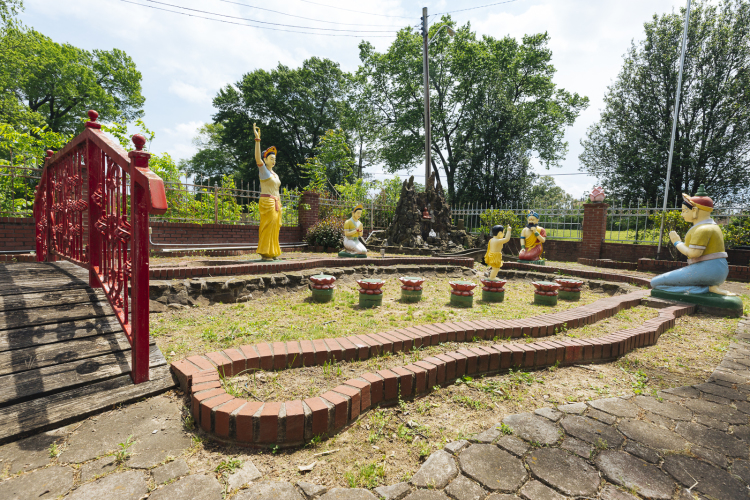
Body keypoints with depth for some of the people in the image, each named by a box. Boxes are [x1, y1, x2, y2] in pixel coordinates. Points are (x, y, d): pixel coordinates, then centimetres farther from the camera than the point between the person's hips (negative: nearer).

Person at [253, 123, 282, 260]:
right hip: (266, 202, -8)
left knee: (274, 228, 6)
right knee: (267, 227, -10)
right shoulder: (263, 170, -1)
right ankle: (264, 253, -7)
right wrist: (257, 139, -22)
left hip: (276, 203, 8)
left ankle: (272, 253, 11)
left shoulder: (274, 174, 21)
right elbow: (257, 157, -19)